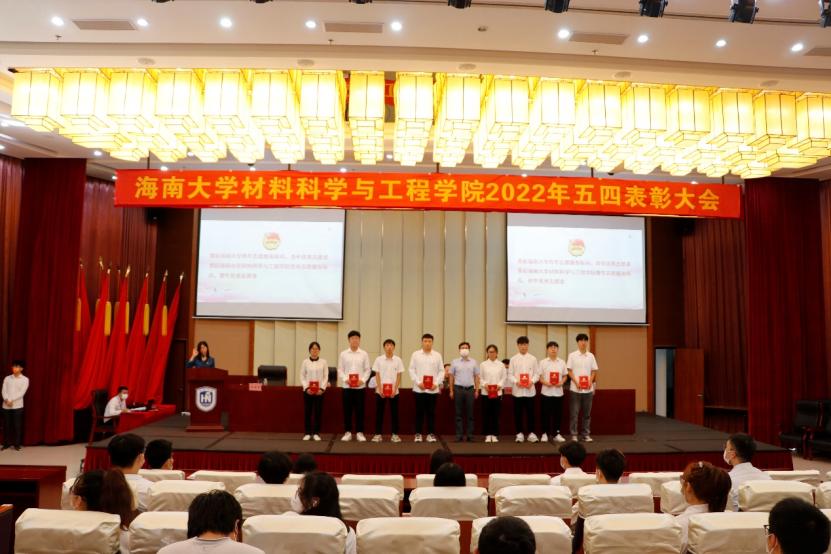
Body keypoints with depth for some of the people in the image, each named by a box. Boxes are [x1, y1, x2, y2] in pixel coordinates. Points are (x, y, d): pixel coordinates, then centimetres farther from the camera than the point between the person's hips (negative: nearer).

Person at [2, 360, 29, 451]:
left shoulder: (25, 379, 1)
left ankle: (17, 444, 9)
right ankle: (6, 443, 17)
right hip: (6, 406, 3)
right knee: (6, 425, 6)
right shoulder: (7, 378, 9)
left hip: (17, 406, -3)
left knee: (17, 425, 0)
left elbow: (22, 392, -8)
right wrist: (6, 400, -17)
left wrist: (11, 400, -17)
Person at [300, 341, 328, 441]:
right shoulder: (305, 362, 4)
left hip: (319, 391, 0)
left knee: (318, 412, 2)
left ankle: (316, 433, 10)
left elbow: (326, 377, 2)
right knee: (307, 412, 2)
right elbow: (302, 376, 2)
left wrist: (322, 388, -10)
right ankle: (308, 433, 11)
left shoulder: (323, 362, 4)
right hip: (308, 391, 0)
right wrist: (307, 388, -10)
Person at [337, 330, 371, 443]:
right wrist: (345, 379, -12)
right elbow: (340, 370, 4)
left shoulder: (364, 354, 5)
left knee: (359, 410, 2)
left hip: (360, 386, 0)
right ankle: (347, 432, 12)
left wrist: (362, 380, -12)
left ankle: (359, 432, 9)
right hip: (347, 386, 0)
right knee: (347, 410, 3)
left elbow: (367, 370, 4)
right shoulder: (343, 354, 6)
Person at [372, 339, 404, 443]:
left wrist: (394, 390, -9)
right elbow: (377, 376, 1)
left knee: (394, 412, 4)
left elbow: (398, 377, 1)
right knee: (379, 412, 3)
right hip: (380, 391, 0)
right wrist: (380, 389, -9)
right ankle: (378, 434, 10)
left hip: (394, 391, 0)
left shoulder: (398, 360, 2)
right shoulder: (379, 359, 1)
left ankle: (395, 434, 11)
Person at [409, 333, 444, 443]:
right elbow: (412, 370, 2)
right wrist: (418, 382, -9)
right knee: (419, 412, 3)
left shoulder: (437, 355, 6)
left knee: (431, 412, 3)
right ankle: (418, 434, 10)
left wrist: (436, 383, -8)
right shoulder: (415, 354, 4)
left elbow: (441, 371, 5)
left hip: (433, 389, 1)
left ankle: (431, 434, 11)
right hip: (419, 388, -1)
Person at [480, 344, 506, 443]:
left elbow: (504, 377, 4)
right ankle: (487, 435, 9)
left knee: (496, 414, 3)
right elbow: (480, 378, 3)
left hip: (497, 392, 0)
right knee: (486, 414, 2)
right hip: (486, 392, 0)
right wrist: (484, 385, -13)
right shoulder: (483, 364, 5)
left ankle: (495, 435, 11)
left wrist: (499, 385, -12)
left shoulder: (501, 365, 6)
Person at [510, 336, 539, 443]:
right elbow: (510, 374, 2)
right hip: (517, 390, 0)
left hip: (530, 390, 0)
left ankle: (531, 433, 12)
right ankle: (520, 433, 14)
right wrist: (516, 381, -15)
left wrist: (532, 381, -14)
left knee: (530, 412, 3)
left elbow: (537, 373, 4)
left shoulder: (533, 359, 5)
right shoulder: (514, 359, 4)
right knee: (518, 412, 4)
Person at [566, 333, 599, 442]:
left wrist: (590, 382, -7)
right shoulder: (572, 355, -2)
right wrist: (576, 383, -14)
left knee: (587, 413, 8)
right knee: (574, 413, 2)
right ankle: (574, 435, 9)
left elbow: (594, 371, 9)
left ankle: (586, 434, 16)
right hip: (575, 389, -3)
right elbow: (569, 371, -2)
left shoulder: (591, 356, 6)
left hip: (588, 389, 3)